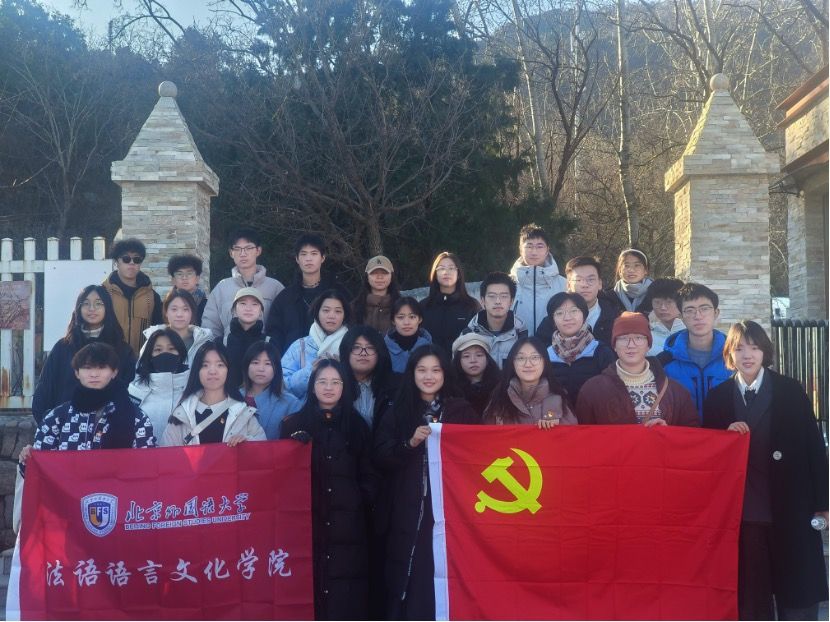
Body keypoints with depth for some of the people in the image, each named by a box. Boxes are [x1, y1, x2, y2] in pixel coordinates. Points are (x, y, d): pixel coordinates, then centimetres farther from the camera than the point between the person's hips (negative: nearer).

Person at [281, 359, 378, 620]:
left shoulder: (357, 425, 12)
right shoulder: (294, 424, 9)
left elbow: (369, 475, 13)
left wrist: (363, 503, 3)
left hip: (348, 523, 1)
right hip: (308, 521, -1)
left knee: (346, 593, -3)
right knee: (310, 587, -5)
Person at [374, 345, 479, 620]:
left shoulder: (462, 411, 7)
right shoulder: (397, 412, 9)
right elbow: (381, 459, 0)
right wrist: (410, 443, -13)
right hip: (409, 510, 1)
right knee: (409, 576, -3)